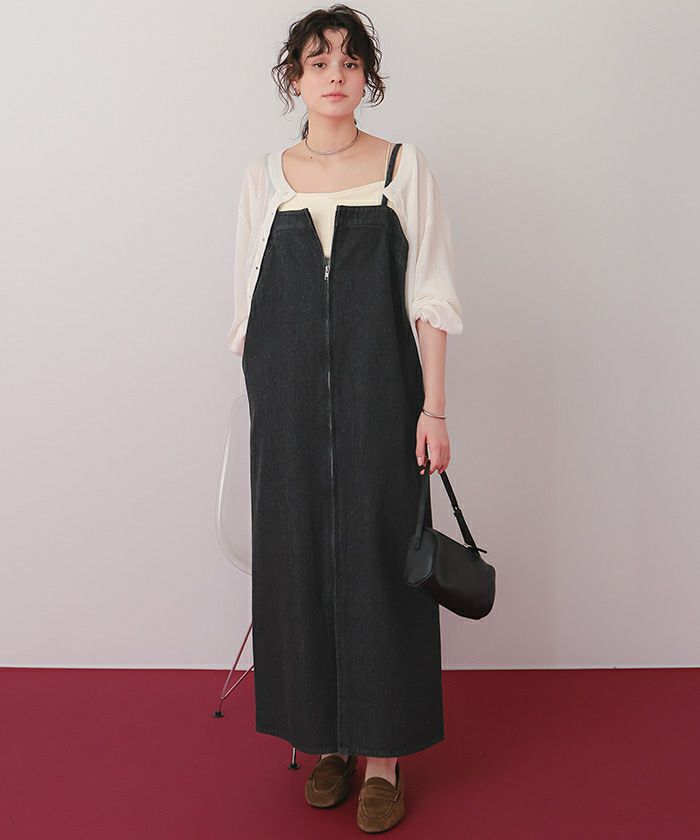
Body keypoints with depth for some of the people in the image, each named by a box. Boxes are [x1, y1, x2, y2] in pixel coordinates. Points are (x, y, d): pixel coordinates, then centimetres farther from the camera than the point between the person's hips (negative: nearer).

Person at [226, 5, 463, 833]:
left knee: (378, 558, 0)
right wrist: (262, 406, 6)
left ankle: (383, 753, 12)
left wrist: (433, 406, -6)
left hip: (378, 394, -2)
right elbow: (249, 301, 11)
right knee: (298, 556, 5)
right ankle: (325, 740, 21)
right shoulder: (264, 177, 9)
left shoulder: (405, 167, 4)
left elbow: (430, 297, 0)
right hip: (288, 399, 2)